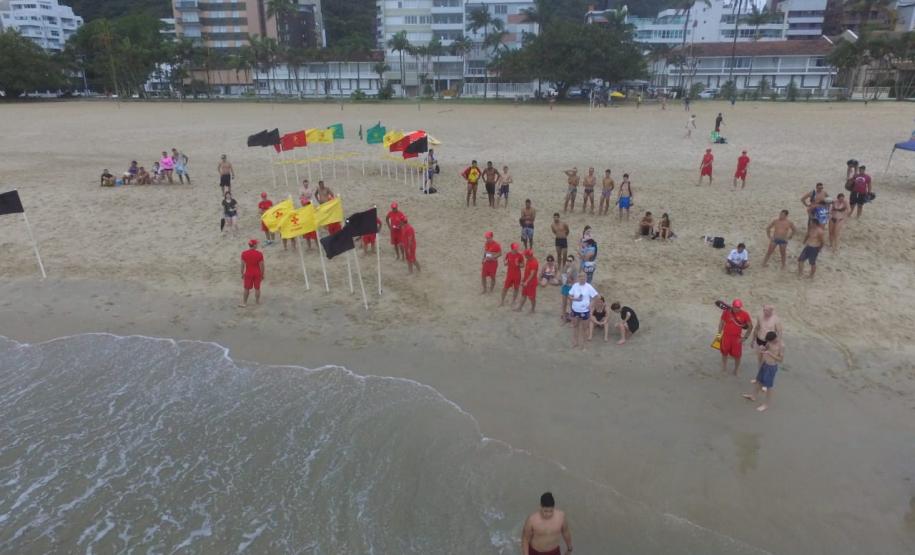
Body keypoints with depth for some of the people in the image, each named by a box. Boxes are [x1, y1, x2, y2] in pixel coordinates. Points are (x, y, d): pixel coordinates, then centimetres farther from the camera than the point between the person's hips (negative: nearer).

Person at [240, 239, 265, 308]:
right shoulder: (259, 254, -15)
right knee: (257, 288, 14)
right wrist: (262, 274, 2)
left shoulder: (244, 254, -10)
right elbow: (261, 265, -10)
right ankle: (257, 301, 26)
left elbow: (243, 265, -5)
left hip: (248, 273, 1)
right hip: (257, 273, -1)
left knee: (247, 289, 13)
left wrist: (242, 274, 7)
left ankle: (244, 303, 17)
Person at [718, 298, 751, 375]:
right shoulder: (726, 311, -12)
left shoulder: (745, 314, -14)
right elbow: (721, 323, 1)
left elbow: (750, 326, -3)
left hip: (737, 338, -1)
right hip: (726, 336, 1)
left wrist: (745, 337, -7)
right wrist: (719, 334, 4)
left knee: (737, 355, 5)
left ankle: (736, 369, 28)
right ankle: (724, 367, 41)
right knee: (724, 352, 18)